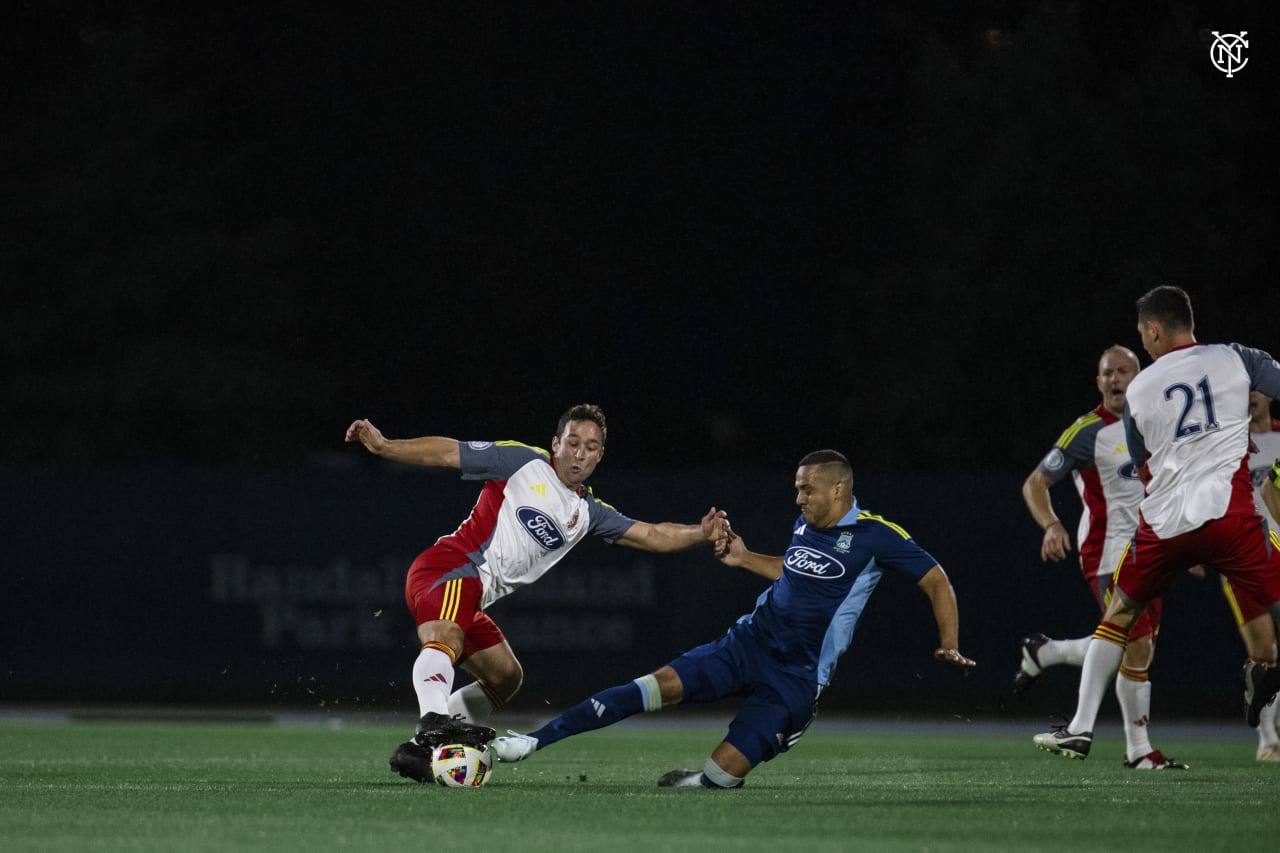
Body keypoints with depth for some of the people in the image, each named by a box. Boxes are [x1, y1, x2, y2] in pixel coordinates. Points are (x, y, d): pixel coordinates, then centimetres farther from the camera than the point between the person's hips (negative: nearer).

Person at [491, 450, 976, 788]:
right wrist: (745, 559, 18)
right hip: (749, 643, 5)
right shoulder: (806, 523, 10)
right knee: (662, 685, -19)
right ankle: (535, 740, -21)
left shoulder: (875, 535, -10)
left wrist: (949, 644, -14)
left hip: (796, 676, -5)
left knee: (721, 777, -15)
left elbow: (936, 582, -5)